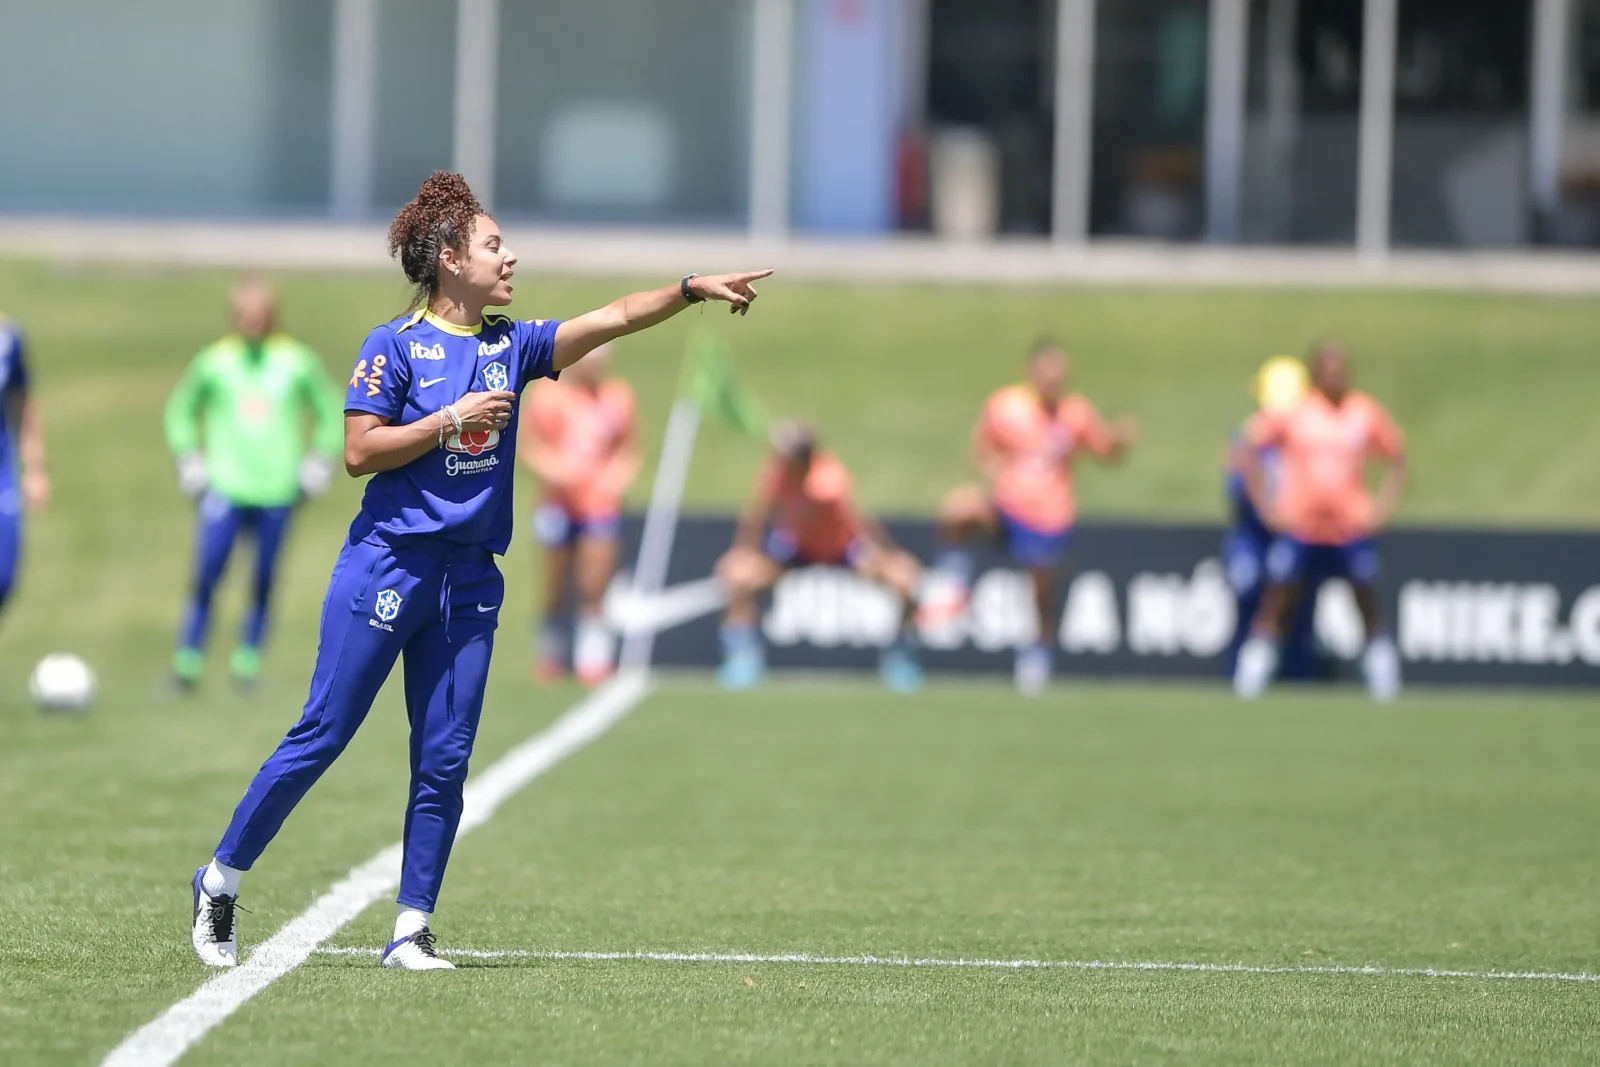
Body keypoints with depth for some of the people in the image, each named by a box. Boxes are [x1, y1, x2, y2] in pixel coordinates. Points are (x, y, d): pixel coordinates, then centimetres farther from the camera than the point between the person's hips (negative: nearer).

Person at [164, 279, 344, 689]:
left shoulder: (299, 363, 2)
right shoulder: (213, 362, 1)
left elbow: (330, 413, 14)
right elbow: (180, 410, 13)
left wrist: (320, 460, 5)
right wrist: (188, 459, 4)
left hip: (276, 491, 1)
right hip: (224, 489, -1)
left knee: (264, 582, 3)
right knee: (207, 575, -10)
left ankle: (248, 661, 13)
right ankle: (188, 661, -4)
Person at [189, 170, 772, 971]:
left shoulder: (512, 346, 11)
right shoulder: (395, 346, -5)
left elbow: (614, 318, 4)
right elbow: (360, 453, -10)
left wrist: (692, 289, -8)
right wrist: (452, 420, -13)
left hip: (470, 580, 5)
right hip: (387, 566, -5)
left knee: (445, 761, 1)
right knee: (321, 737, -3)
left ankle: (411, 930, 5)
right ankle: (220, 882, 10)